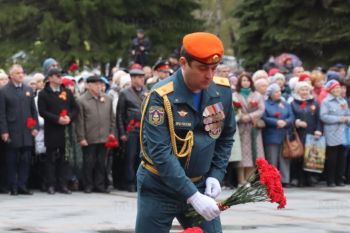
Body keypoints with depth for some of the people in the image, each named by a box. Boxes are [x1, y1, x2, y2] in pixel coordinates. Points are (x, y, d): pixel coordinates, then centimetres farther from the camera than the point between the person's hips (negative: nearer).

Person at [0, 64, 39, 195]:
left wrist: (35, 127, 4)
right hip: (12, 133, -4)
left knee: (26, 161, 2)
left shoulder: (28, 90, 13)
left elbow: (34, 110, 14)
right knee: (12, 161, 1)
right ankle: (13, 188, 6)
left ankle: (22, 186, 8)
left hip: (27, 132, 4)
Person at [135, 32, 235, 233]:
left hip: (200, 186, 4)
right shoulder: (161, 96, -20)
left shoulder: (222, 91, -3)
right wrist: (192, 195, -29)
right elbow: (160, 153, -25)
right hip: (159, 189, -4)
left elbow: (226, 137, 12)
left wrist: (216, 175, -2)